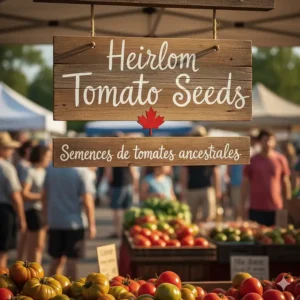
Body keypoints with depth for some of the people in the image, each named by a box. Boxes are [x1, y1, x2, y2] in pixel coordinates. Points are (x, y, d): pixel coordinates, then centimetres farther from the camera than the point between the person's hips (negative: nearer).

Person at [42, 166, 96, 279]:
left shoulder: (51, 169, 2)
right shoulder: (82, 172, -11)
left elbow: (44, 196, 8)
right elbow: (87, 201, -12)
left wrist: (45, 217, 20)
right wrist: (92, 225, -4)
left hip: (54, 222, 4)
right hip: (73, 223, -4)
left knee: (56, 260, 15)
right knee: (71, 260, 2)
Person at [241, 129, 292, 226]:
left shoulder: (281, 160, 2)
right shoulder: (252, 161, 2)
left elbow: (286, 182, 8)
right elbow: (245, 183, 6)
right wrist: (242, 205, 3)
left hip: (276, 208, 0)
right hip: (256, 208, 0)